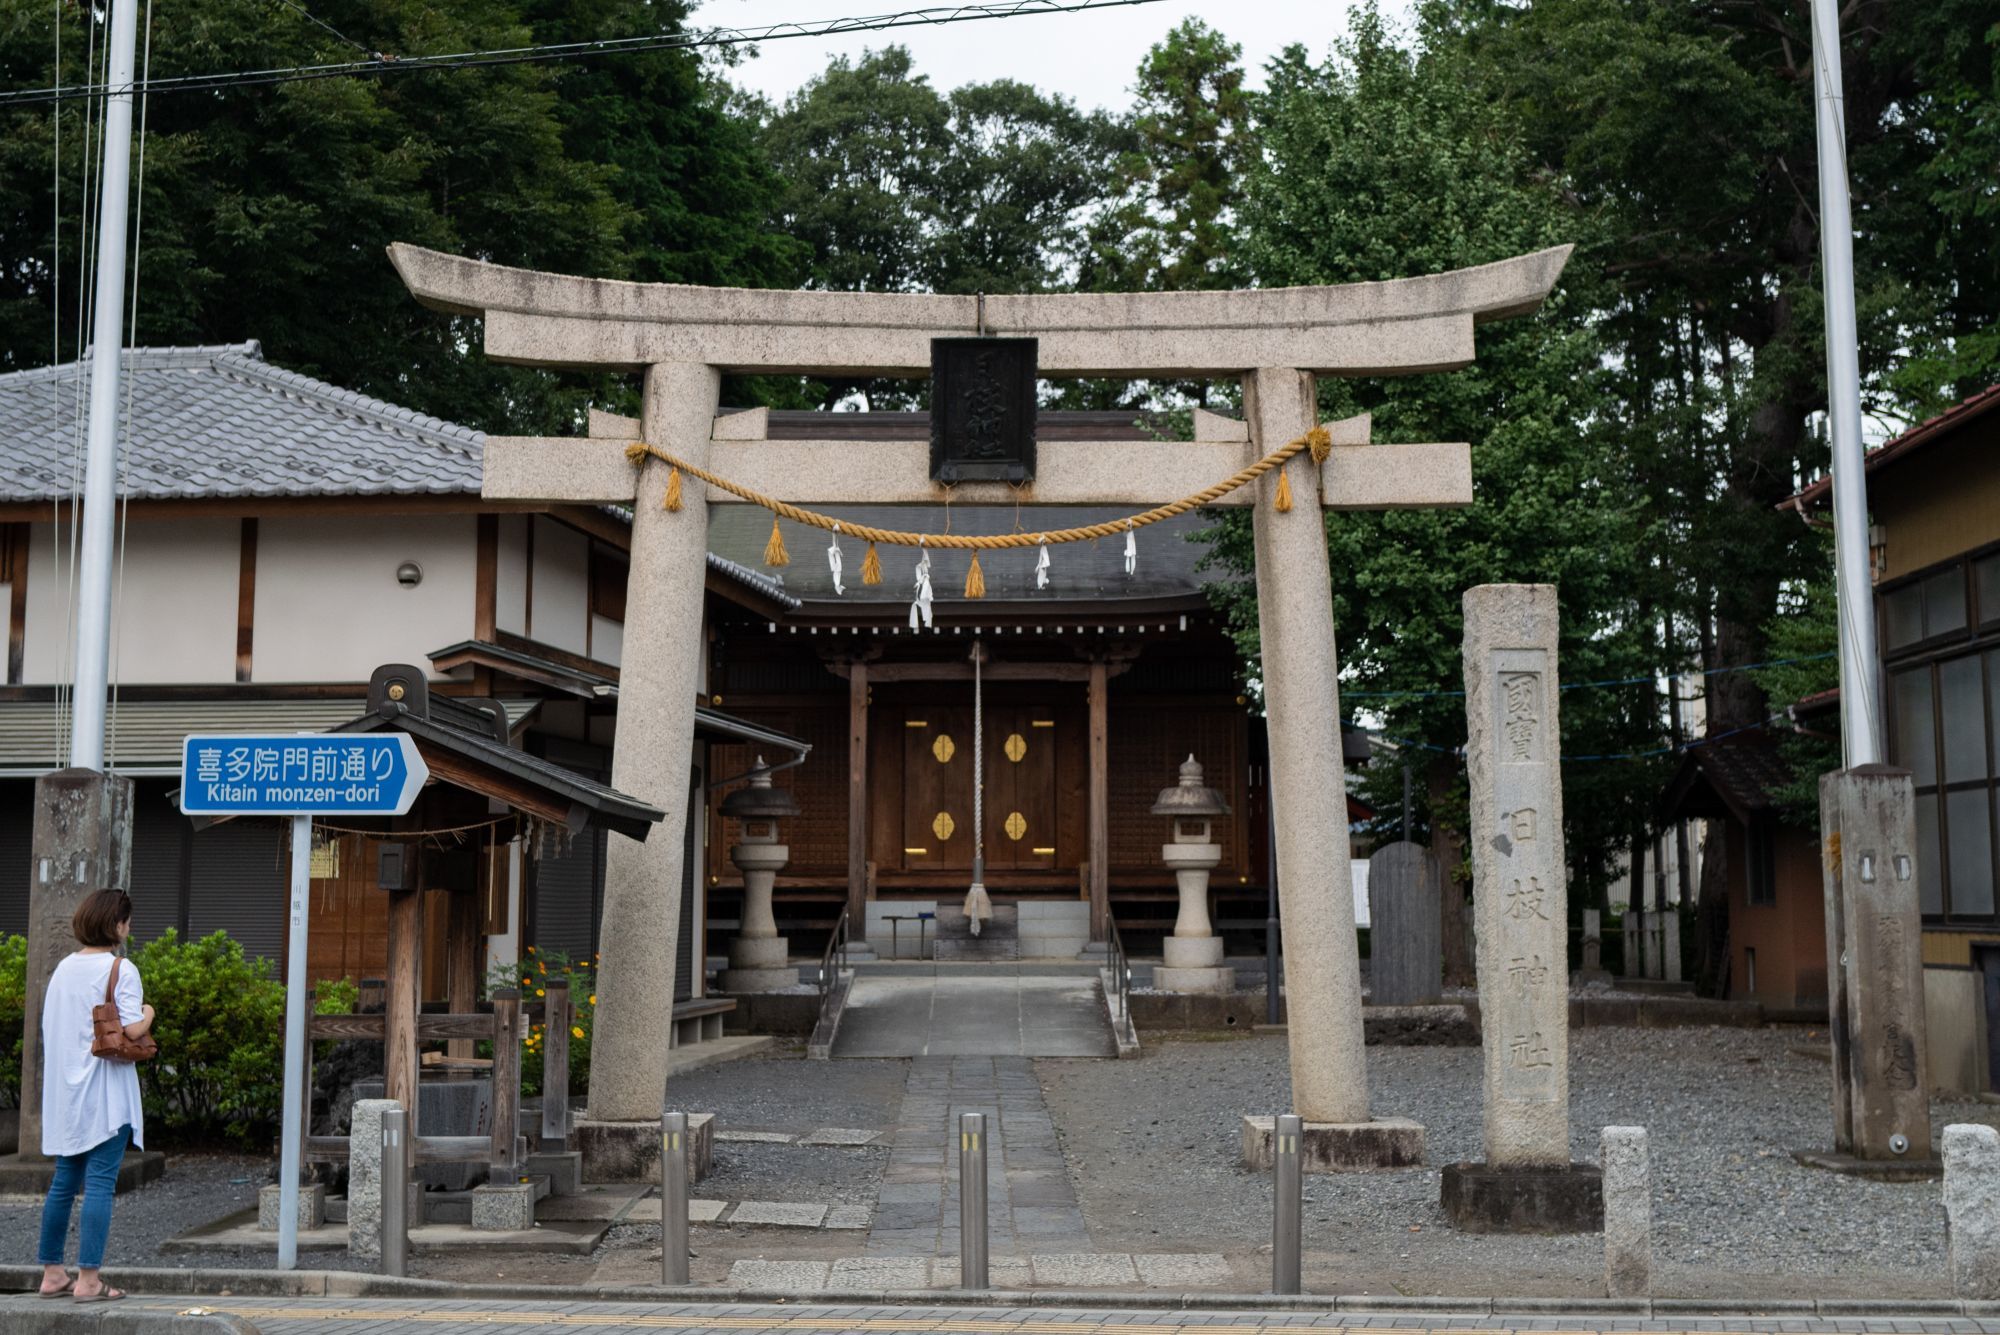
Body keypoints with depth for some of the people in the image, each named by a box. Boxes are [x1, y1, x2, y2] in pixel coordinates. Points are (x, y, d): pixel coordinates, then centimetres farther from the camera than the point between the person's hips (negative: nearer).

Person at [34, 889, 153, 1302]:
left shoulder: (63, 969, 10)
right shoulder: (121, 970, -12)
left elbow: (50, 1028, 14)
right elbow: (132, 1030, -20)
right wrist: (148, 1014, -1)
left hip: (65, 1093, 7)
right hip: (106, 1096, -7)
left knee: (64, 1183, 14)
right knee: (100, 1184, -5)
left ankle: (52, 1273, 20)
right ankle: (88, 1280, -6)